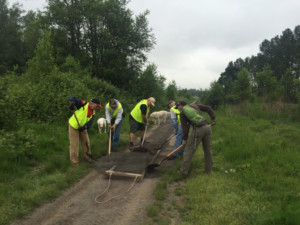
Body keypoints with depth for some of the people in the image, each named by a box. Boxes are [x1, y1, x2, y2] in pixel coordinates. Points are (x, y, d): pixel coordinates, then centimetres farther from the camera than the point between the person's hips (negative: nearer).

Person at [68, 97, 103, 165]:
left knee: (86, 142, 17)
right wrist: (71, 102, -42)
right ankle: (74, 160, 14)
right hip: (74, 126, -7)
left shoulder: (92, 113, -3)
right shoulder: (83, 104, -21)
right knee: (74, 144, -1)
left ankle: (87, 155, 40)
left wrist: (85, 127, -28)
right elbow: (73, 98, -20)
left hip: (83, 128, 7)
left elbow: (90, 123, -9)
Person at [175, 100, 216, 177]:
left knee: (189, 150, 3)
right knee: (208, 150, 17)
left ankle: (184, 172, 4)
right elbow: (208, 108, 18)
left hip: (198, 129, -5)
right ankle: (208, 169, 26)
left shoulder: (182, 113, 8)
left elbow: (185, 127, 4)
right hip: (207, 126, 5)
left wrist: (184, 139, 13)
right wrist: (213, 118, 20)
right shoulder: (194, 105, 21)